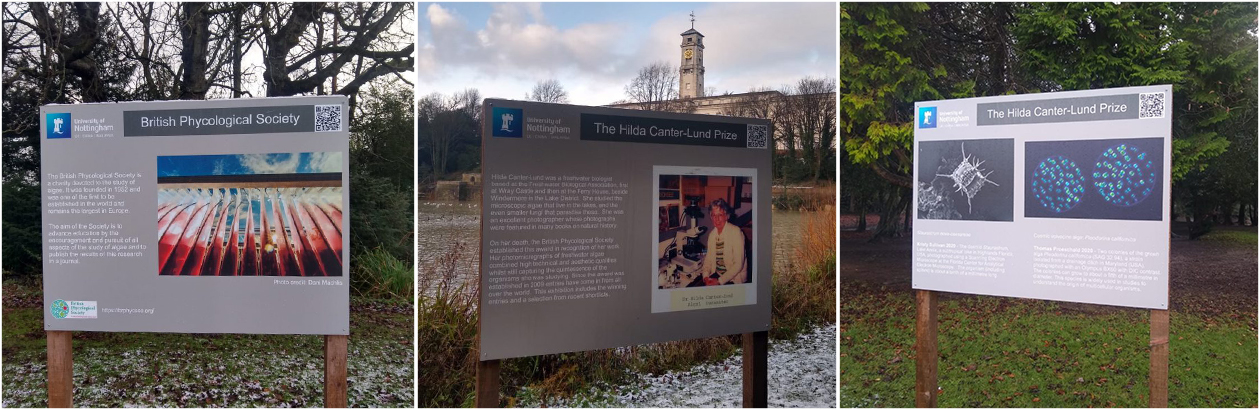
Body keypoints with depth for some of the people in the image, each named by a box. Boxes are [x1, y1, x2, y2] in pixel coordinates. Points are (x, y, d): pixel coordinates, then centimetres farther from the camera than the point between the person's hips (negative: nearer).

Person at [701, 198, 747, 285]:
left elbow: (738, 264, -17)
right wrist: (706, 276, -10)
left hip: (734, 279, -6)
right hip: (716, 274, 6)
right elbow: (708, 259, 10)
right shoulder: (712, 234, 8)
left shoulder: (736, 232, -13)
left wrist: (720, 281, -21)